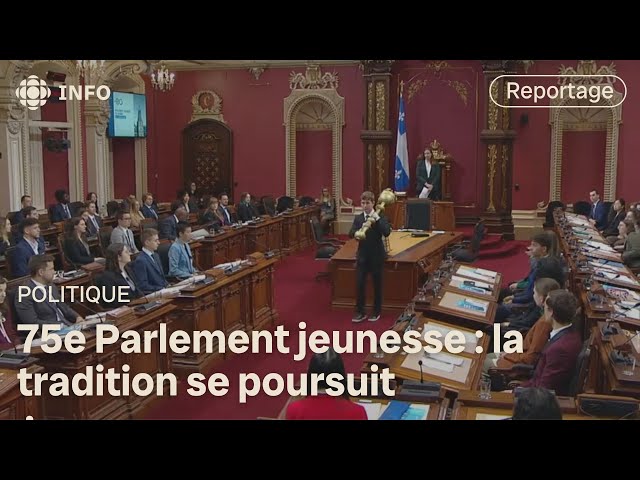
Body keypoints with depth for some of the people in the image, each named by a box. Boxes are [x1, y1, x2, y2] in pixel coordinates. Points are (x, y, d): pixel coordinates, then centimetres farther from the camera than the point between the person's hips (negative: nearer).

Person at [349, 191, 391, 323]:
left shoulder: (380, 217, -5)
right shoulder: (358, 218, 4)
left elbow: (387, 233, -20)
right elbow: (351, 234, -8)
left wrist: (377, 219, -25)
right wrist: (358, 232, -28)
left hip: (377, 256, -2)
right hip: (362, 256, 2)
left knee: (377, 285, 7)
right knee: (359, 284, 1)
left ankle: (376, 312, 20)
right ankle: (360, 312, 11)